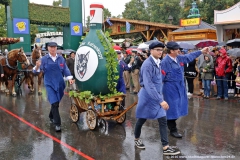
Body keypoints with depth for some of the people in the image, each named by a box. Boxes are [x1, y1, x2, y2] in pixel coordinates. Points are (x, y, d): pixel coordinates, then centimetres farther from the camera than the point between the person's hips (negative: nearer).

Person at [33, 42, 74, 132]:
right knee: (55, 103, -14)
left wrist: (69, 78, -6)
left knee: (56, 103, 16)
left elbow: (65, 69, 8)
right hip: (49, 84, -3)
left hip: (59, 84, 3)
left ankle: (51, 117, 43)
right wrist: (37, 66, -30)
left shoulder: (61, 59, 3)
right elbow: (36, 71, -8)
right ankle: (57, 124, -6)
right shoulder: (44, 59, -4)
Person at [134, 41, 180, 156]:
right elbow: (148, 85, -29)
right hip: (148, 96, -7)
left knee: (163, 120, 1)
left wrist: (160, 97, 13)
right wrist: (160, 100, -31)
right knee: (142, 119, 12)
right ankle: (136, 138, 37)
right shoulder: (147, 64, -22)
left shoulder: (158, 62, 4)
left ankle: (165, 147, 7)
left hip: (157, 95, 7)